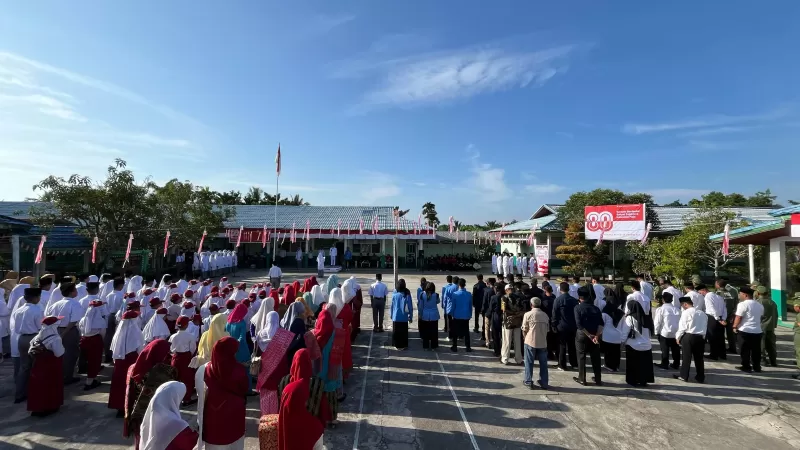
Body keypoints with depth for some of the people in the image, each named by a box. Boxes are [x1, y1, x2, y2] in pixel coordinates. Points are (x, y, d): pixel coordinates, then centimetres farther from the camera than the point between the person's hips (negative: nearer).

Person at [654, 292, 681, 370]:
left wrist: (656, 332, 0)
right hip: (676, 332, 4)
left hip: (665, 332, -4)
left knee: (665, 349, 5)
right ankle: (676, 364, 23)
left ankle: (664, 364, 11)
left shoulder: (660, 309, -11)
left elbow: (657, 322, -11)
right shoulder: (677, 309, 2)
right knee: (675, 349, 14)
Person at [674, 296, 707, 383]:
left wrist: (678, 337, 1)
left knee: (687, 357, 2)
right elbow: (705, 326, 11)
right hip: (701, 337, 6)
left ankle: (684, 376, 9)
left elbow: (682, 326, -9)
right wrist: (702, 336, 19)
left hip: (689, 336, -6)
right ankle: (700, 377, 21)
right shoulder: (702, 313, 9)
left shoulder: (686, 312, -9)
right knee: (699, 357, 13)